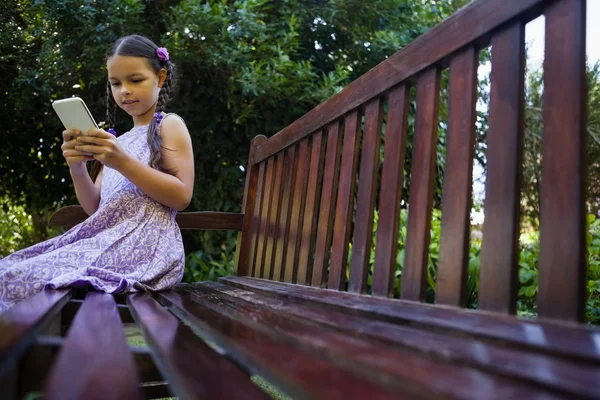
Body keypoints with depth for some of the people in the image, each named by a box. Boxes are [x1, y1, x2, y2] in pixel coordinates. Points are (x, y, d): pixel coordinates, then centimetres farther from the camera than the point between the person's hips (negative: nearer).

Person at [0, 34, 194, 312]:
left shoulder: (169, 125, 5)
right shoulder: (117, 142, 25)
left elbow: (181, 196, -8)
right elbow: (96, 209, 17)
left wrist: (124, 163, -17)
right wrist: (78, 169, -2)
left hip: (145, 245, -7)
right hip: (107, 242, 7)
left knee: (25, 278, -22)